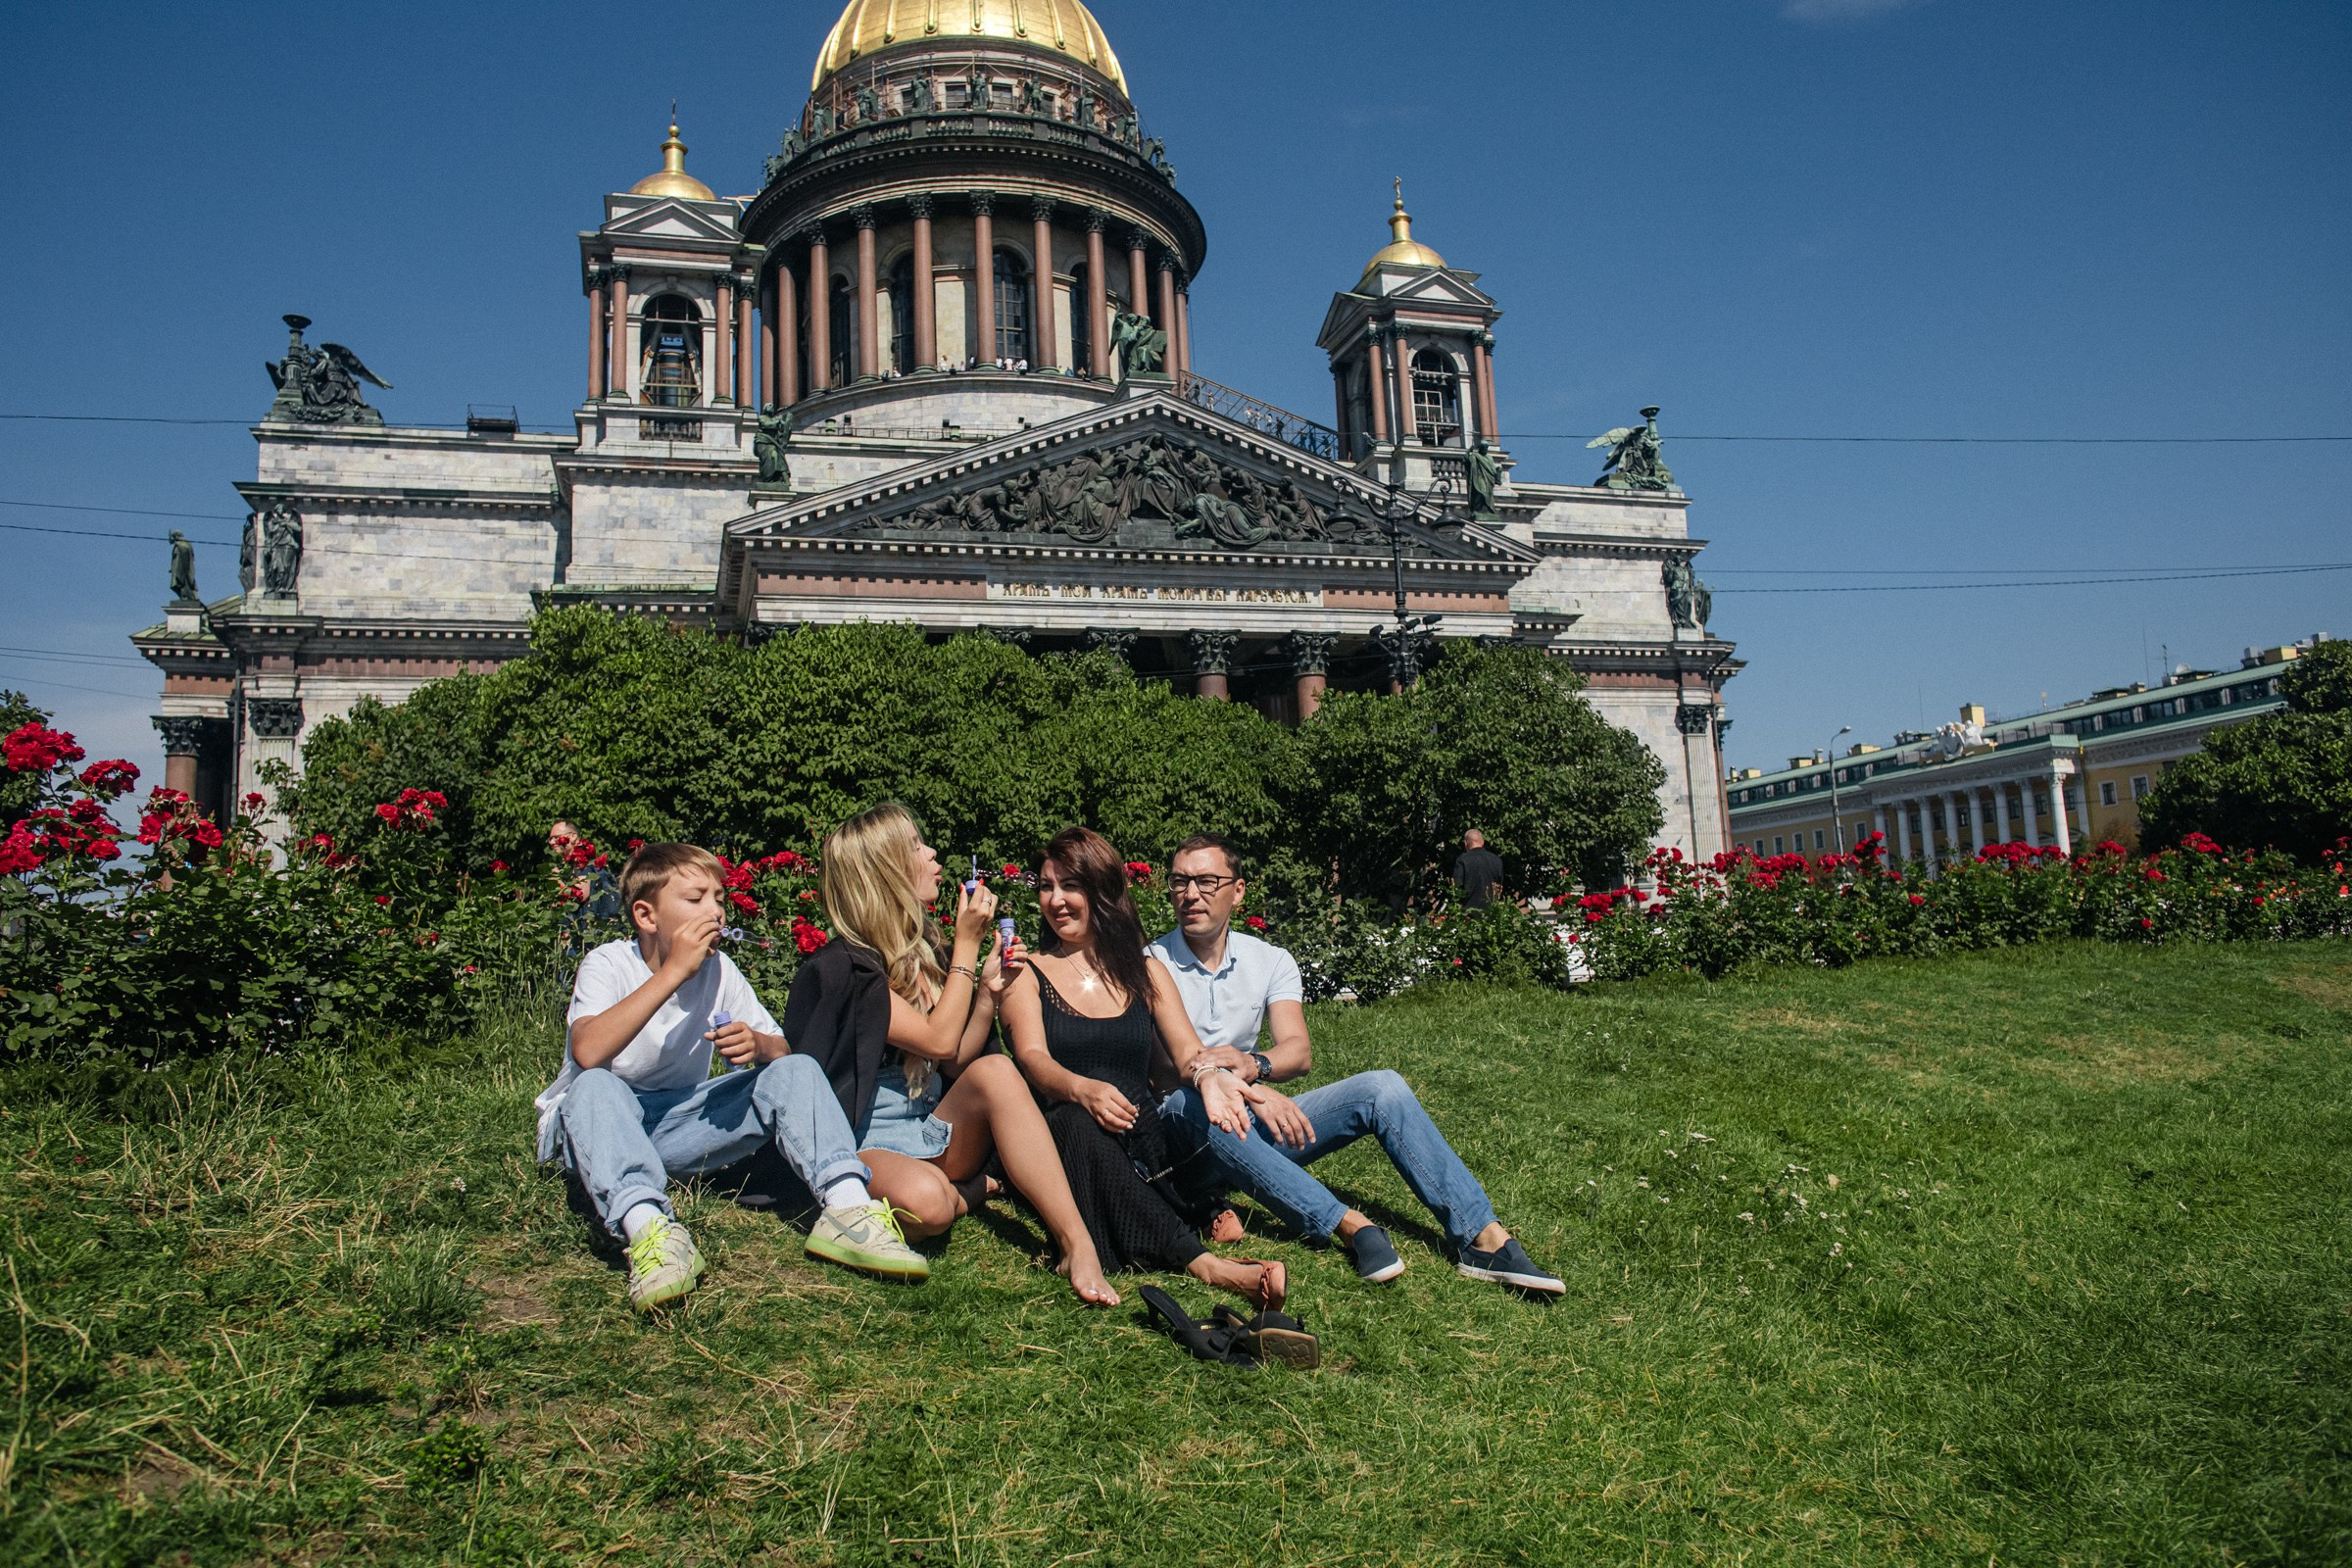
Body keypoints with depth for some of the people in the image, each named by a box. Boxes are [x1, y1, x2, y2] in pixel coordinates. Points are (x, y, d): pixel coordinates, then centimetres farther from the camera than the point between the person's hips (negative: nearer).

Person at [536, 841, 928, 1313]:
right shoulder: (608, 965, -15)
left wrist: (758, 1044, -25)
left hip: (679, 1124, 4)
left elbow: (783, 1051, -1)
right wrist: (673, 972, -33)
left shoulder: (720, 970, -1)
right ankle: (647, 1226, -55)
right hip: (601, 1127, -4)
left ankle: (848, 1208, -33)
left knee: (795, 1070, -15)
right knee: (594, 1088, -38)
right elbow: (588, 1053, -36)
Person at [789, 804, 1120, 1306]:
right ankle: (972, 1190, -2)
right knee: (923, 1202, -39)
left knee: (995, 1071, -24)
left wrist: (988, 990, -4)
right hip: (862, 1147, -7)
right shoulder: (840, 966, -14)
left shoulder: (926, 953, 8)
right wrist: (967, 944, -13)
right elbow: (938, 1040, -20)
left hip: (930, 1136, 7)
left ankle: (1077, 1245, -30)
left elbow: (956, 1064, 10)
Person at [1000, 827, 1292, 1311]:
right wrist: (1082, 1090, -33)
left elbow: (1186, 1049, 4)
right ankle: (1196, 1258, -44)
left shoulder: (1144, 973, 18)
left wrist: (1208, 1076, -22)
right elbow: (1033, 1059, -9)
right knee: (1076, 1123, -38)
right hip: (1061, 1145, -3)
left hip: (1143, 1147, 3)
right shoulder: (1027, 975, 9)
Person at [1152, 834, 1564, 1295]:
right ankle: (1348, 1225, -39)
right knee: (1198, 1105, -39)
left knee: (1382, 1089, -15)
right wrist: (1246, 1089, -33)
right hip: (1180, 1135, -4)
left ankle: (1482, 1237, -24)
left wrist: (1252, 1065, -31)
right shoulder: (1151, 966, -5)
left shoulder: (1269, 961, 7)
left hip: (1255, 1124, 4)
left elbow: (1299, 1051, -7)